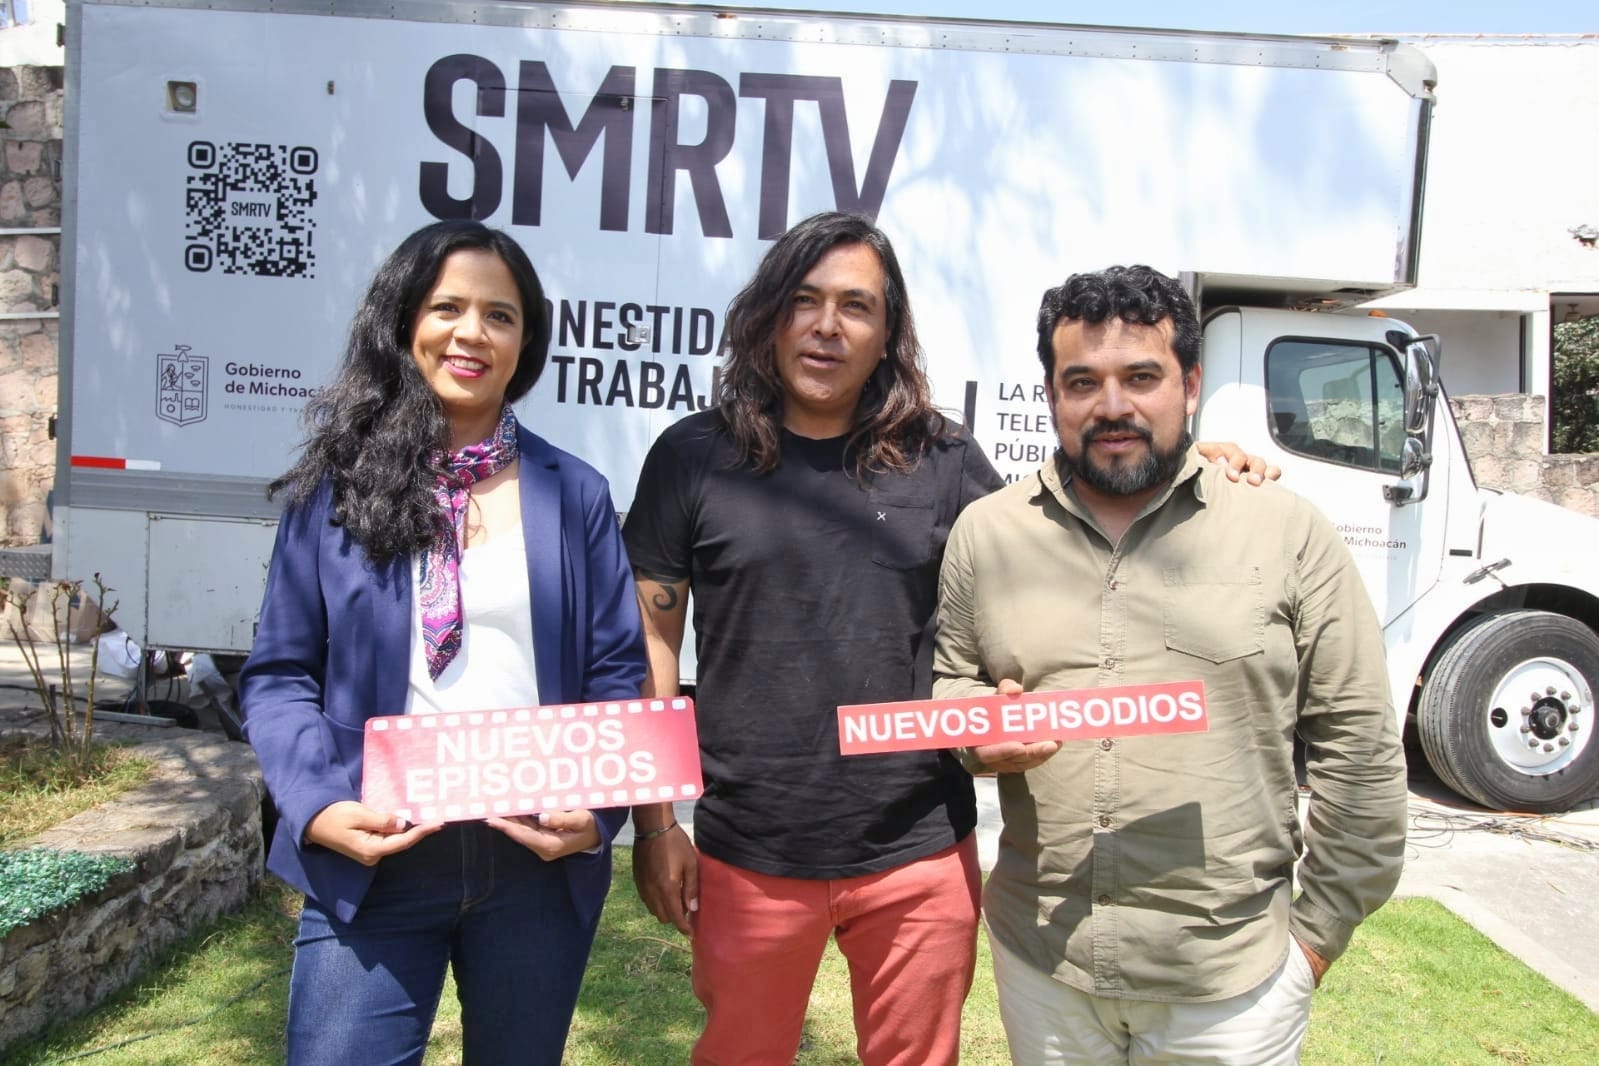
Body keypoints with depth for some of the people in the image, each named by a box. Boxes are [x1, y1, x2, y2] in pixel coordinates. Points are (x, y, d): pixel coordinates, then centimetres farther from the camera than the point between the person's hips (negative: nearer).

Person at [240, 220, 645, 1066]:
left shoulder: (574, 494, 4)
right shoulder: (336, 485, 1)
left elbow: (619, 676, 3)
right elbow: (279, 671, 1)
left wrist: (598, 810, -12)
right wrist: (318, 805, -15)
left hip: (539, 863, 2)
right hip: (372, 861, -1)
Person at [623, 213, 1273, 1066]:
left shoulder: (940, 460, 3)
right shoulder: (696, 456, -1)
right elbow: (649, 642, 1)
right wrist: (653, 822, -3)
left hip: (920, 852, 1)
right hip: (750, 856, -1)